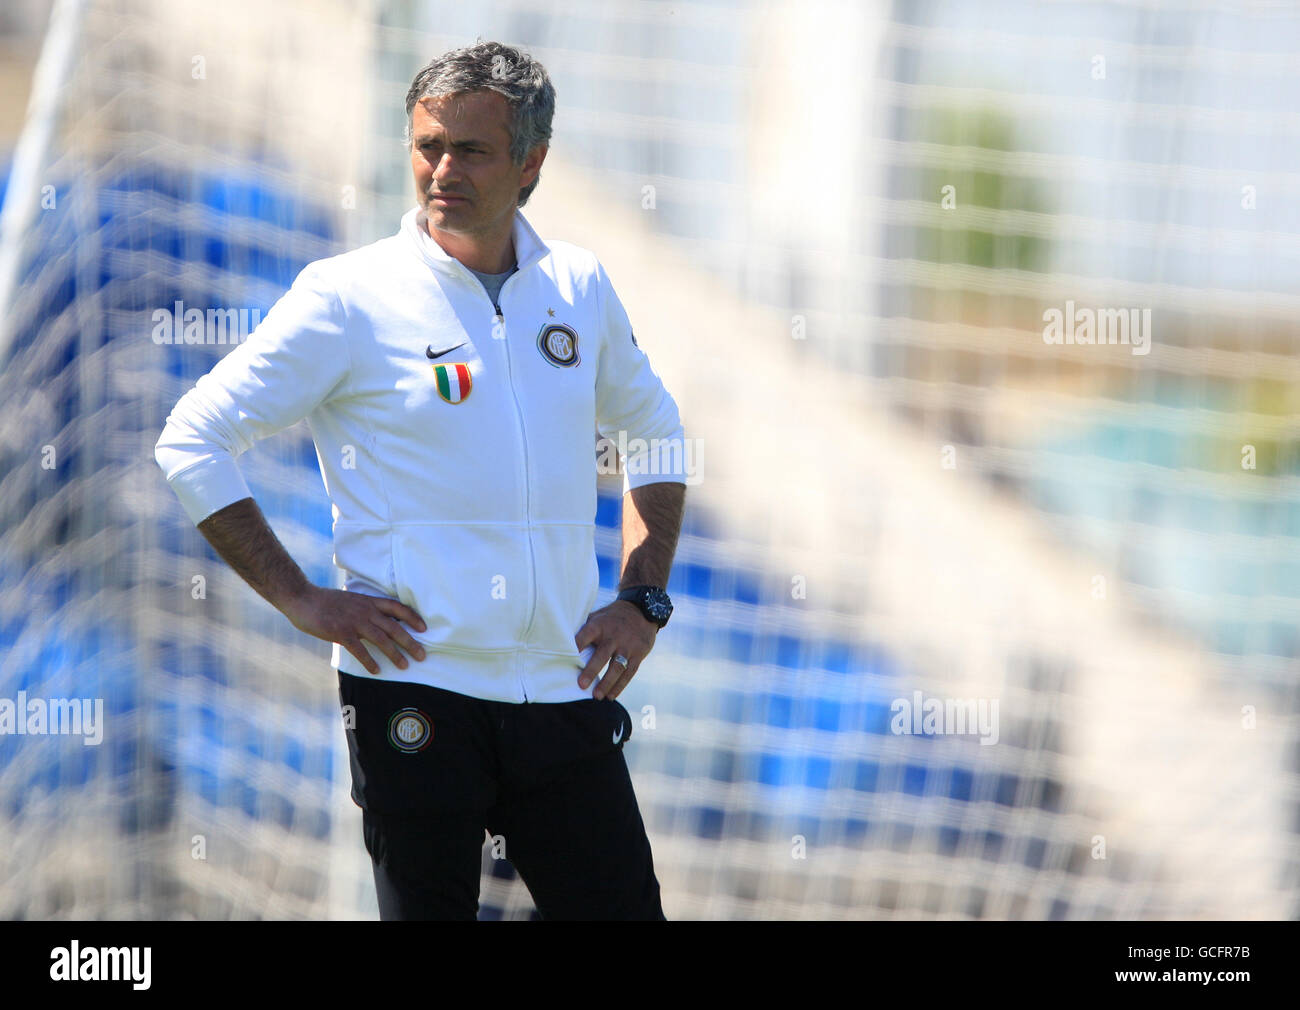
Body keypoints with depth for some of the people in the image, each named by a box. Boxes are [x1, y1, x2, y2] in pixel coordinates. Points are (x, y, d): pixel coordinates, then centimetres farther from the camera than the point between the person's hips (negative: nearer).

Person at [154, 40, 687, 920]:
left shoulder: (579, 288, 9)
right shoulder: (349, 296, -5)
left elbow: (653, 433, 25)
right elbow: (192, 443, -3)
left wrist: (643, 599, 13)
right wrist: (299, 599, -7)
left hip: (564, 688, 4)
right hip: (417, 692, -4)